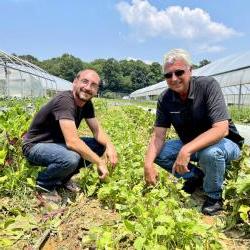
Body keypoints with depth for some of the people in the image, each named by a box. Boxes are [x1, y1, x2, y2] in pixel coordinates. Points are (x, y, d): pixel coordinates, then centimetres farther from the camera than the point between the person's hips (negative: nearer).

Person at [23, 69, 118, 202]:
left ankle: (63, 178, 10)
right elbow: (72, 141, -38)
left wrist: (109, 145, -23)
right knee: (71, 158, -37)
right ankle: (43, 183, -4)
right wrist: (100, 162, -30)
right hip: (36, 145, -8)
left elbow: (97, 130, -1)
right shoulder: (65, 100, -30)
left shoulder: (87, 103, -3)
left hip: (59, 143, 8)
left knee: (100, 145, -3)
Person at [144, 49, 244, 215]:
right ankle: (196, 176, 11)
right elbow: (158, 135, -12)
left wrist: (187, 150, -44)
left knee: (209, 153, -38)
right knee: (158, 153, -11)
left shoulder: (208, 85, -24)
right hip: (190, 144, 5)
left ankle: (214, 196, -6)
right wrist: (148, 163, -28)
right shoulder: (165, 99, -10)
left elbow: (221, 129, -33)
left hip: (224, 143, -5)